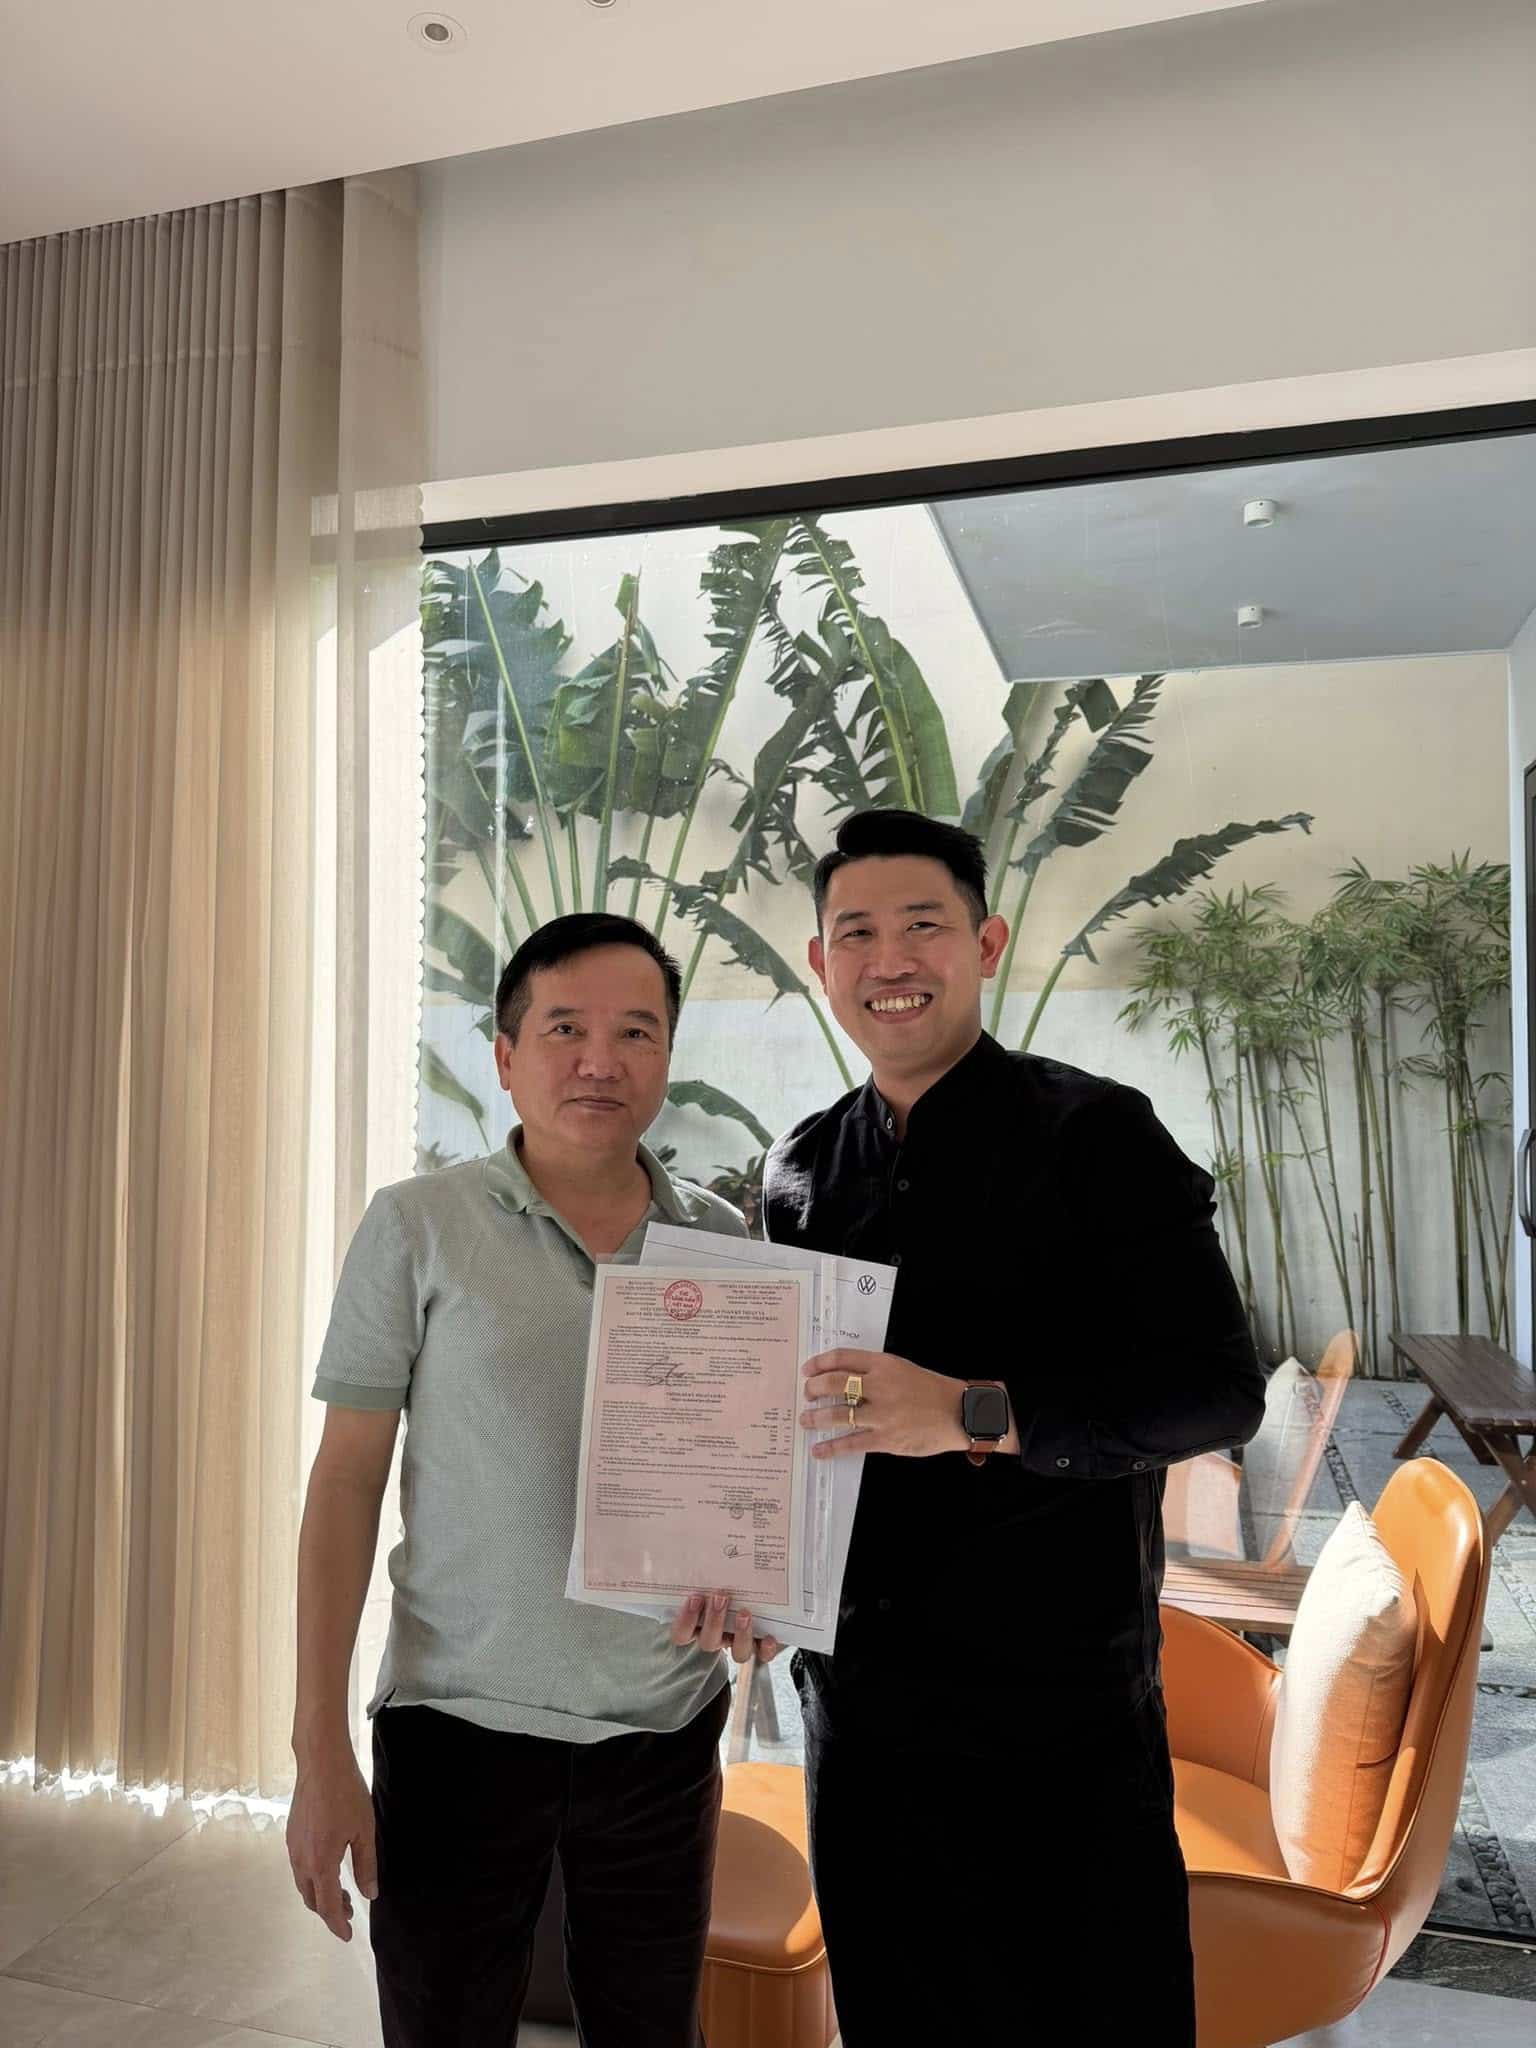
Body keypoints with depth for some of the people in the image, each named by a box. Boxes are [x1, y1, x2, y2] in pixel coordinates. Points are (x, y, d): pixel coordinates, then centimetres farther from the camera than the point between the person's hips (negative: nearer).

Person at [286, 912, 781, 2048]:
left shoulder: (724, 1238, 0)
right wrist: (321, 1748, -8)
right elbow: (348, 1476, -5)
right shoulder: (417, 1226, -7)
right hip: (460, 1727, -2)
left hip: (666, 1733, 3)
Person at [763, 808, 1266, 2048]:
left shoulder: (1093, 1135, -10)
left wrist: (974, 1412, -28)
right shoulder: (800, 1172, 6)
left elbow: (1219, 1386, -17)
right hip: (855, 1701, 5)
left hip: (1056, 1714, -5)